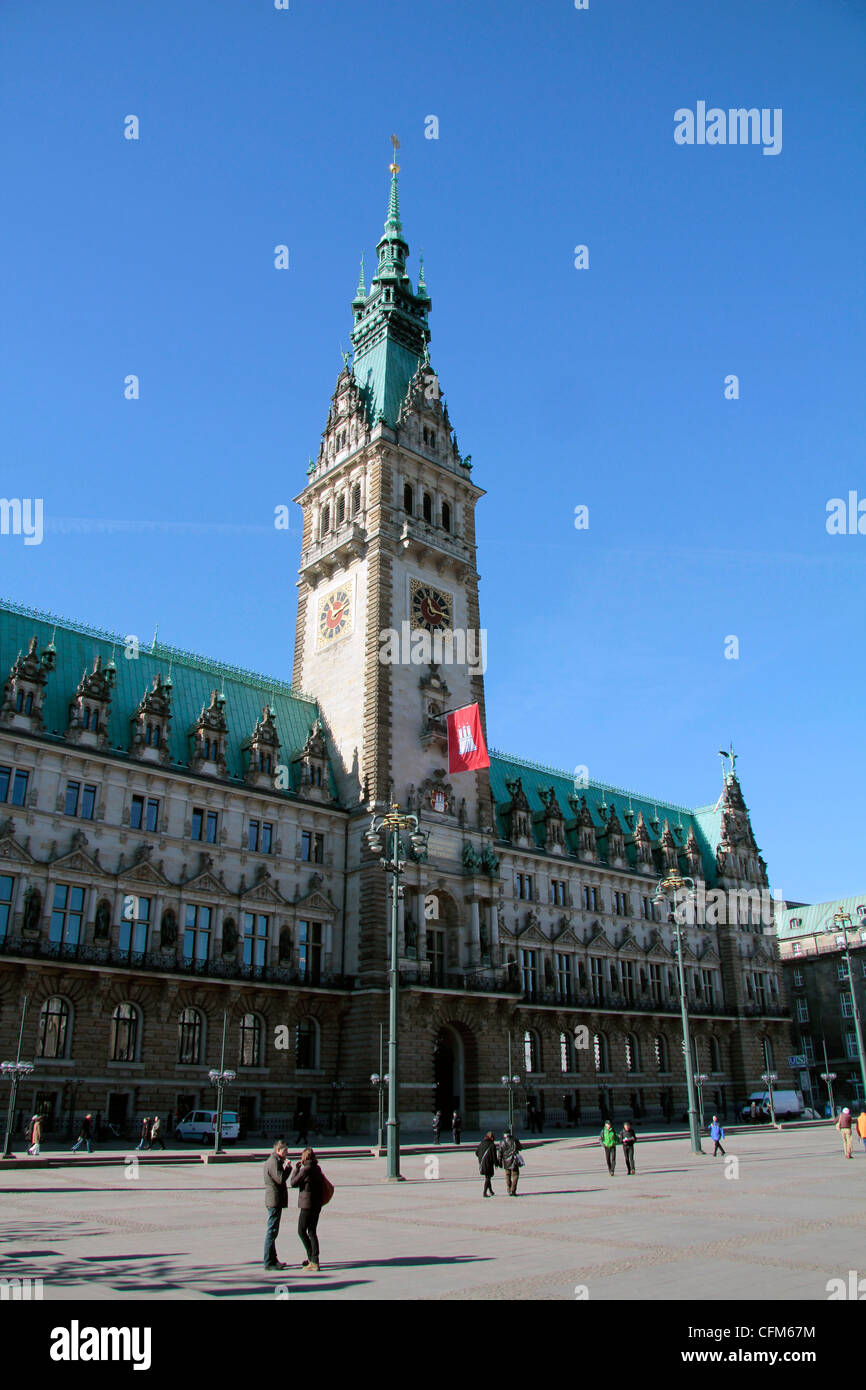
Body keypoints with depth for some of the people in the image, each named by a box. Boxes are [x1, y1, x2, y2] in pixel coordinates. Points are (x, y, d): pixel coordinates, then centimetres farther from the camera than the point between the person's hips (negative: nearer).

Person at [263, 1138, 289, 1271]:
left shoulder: (272, 1161, 17)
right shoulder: (274, 1162, -15)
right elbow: (280, 1179, -23)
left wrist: (284, 1166, 10)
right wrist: (287, 1167, -14)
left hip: (273, 1200, 11)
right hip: (275, 1200, -11)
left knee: (272, 1232, 15)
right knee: (272, 1231, -6)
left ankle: (273, 1260, 22)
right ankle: (269, 1262, -2)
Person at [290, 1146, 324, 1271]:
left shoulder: (305, 1169, -15)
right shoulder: (317, 1169, 8)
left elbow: (293, 1183, -9)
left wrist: (296, 1168, 0)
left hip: (307, 1204, -8)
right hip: (317, 1204, 8)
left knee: (302, 1231, 3)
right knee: (312, 1232, 13)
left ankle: (311, 1258, -1)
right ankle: (315, 1260, 14)